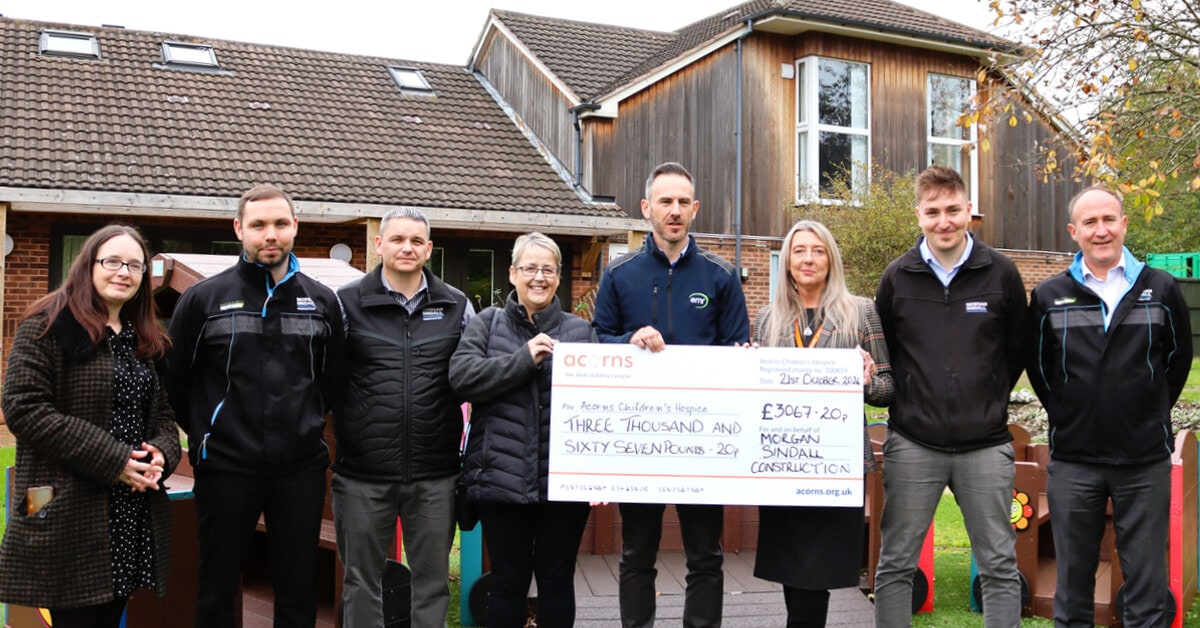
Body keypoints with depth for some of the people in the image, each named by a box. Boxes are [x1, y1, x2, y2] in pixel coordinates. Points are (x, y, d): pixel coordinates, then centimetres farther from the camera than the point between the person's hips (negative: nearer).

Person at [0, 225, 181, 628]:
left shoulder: (146, 340, 16)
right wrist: (111, 460, -18)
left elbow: (163, 413, 18)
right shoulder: (47, 325, -6)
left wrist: (163, 453, -6)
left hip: (135, 514, 6)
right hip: (70, 513, -6)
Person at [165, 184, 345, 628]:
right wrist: (205, 435, 8)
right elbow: (175, 380, 4)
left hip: (301, 469, 2)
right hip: (225, 469, -1)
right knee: (217, 590, 11)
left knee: (298, 591, 11)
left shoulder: (323, 302, 4)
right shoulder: (203, 298, -3)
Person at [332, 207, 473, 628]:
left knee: (432, 577, 11)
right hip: (363, 472, -1)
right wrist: (338, 436, 0)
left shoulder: (456, 306, 7)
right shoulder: (347, 303, 2)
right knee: (361, 577, 10)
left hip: (435, 474, 1)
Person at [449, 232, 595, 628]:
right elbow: (461, 375, -8)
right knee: (508, 582, 9)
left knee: (557, 581, 11)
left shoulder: (580, 330, 9)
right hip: (503, 479, -1)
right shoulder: (487, 324, 7)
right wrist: (524, 359, -16)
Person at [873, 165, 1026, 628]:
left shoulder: (1001, 273, 1)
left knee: (999, 566, 7)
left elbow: (1017, 350, 10)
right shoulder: (897, 277, 2)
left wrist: (990, 402, 6)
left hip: (985, 445, 0)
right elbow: (881, 353, 12)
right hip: (912, 444, 0)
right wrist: (902, 400, 3)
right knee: (895, 564, 6)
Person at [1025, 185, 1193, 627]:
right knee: (1073, 579, 11)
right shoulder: (1049, 297, 1)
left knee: (1147, 582, 7)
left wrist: (1150, 415, 11)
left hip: (1145, 460, 0)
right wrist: (1066, 415, 10)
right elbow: (1037, 366, 12)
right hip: (1073, 460, 0)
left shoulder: (1161, 290, 1)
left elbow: (1178, 359, 12)